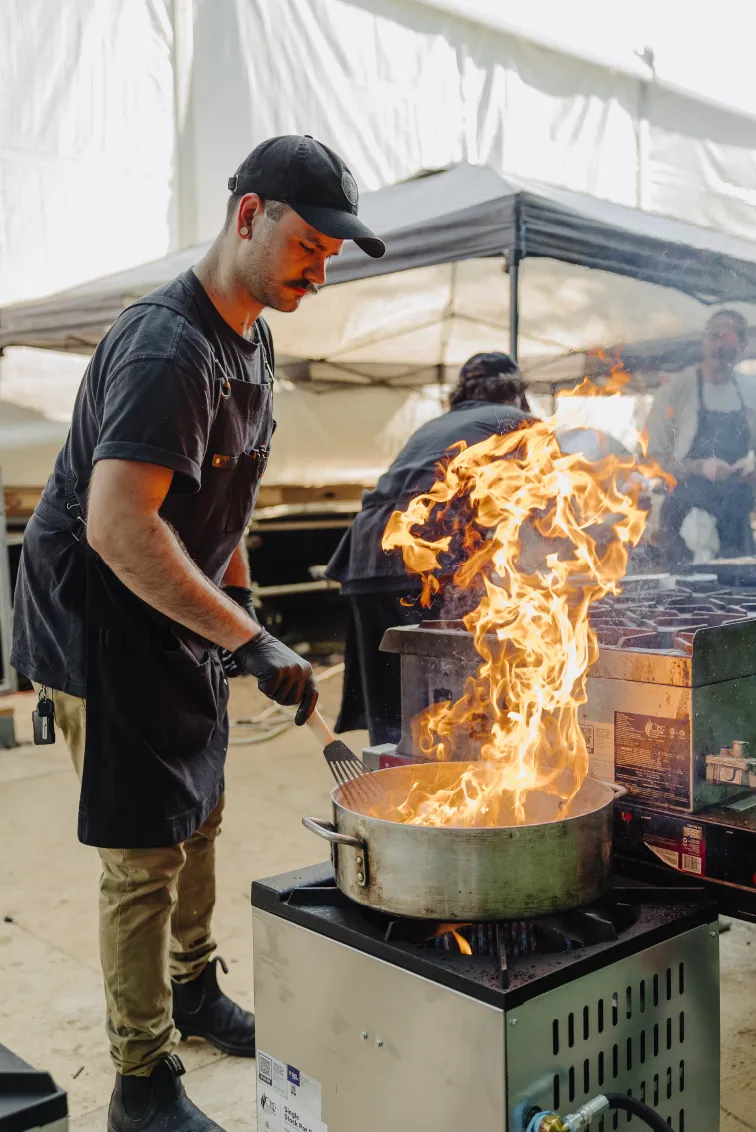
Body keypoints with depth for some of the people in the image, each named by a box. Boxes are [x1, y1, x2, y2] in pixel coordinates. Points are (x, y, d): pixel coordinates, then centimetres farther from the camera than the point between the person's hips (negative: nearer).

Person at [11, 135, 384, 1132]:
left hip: (178, 622, 10)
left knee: (199, 820, 21)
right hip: (100, 626, -10)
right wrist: (248, 641, -34)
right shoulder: (169, 348, -25)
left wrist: (239, 597, 15)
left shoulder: (249, 341, 9)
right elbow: (116, 528, -35)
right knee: (146, 854, -2)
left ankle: (195, 992, 43)